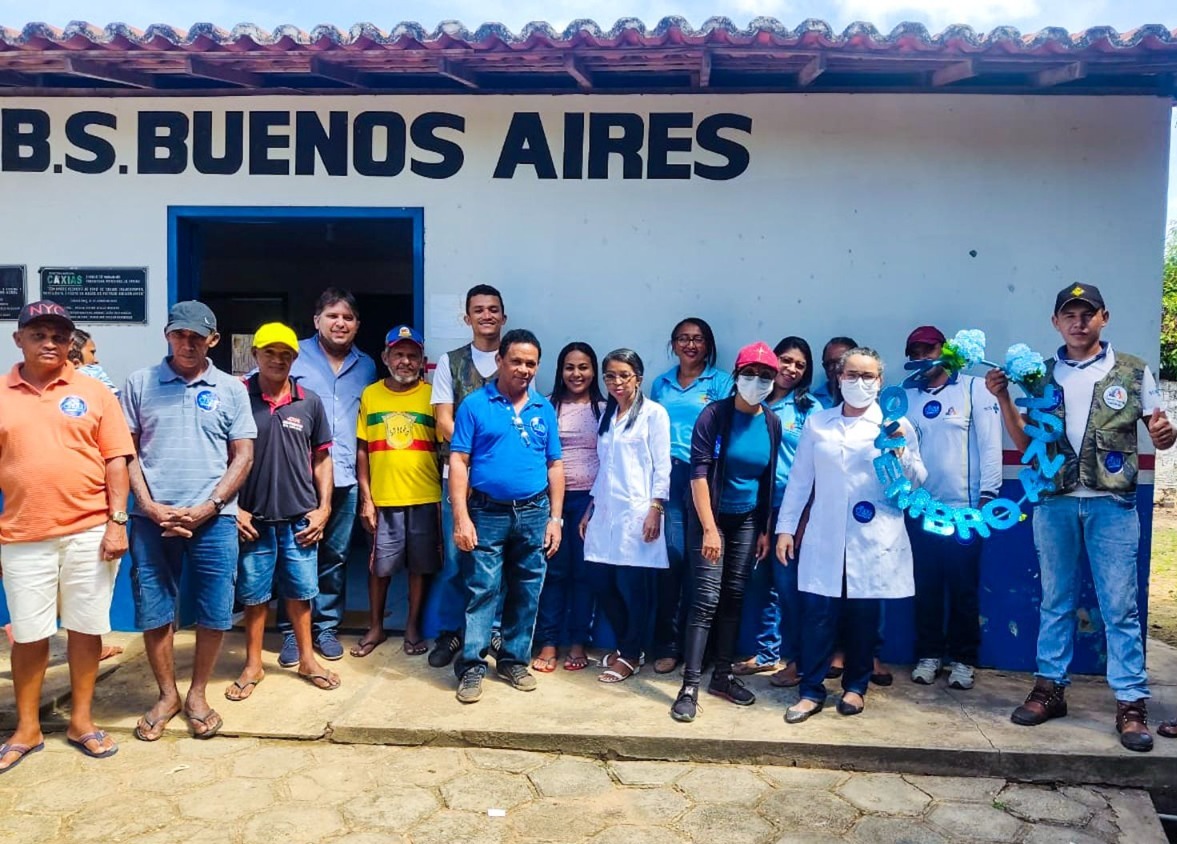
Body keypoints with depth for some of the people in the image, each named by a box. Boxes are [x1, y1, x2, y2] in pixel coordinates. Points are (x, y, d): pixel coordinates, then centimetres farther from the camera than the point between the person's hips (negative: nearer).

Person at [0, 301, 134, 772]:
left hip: (90, 532, 0)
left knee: (86, 627, 8)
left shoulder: (93, 393, 3)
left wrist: (116, 521, -6)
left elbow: (116, 460, 1)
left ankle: (81, 720, 24)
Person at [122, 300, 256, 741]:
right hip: (152, 519, 1)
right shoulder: (140, 383, 6)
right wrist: (149, 506, -8)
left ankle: (197, 695, 23)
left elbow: (243, 456, 3)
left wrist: (207, 508, -7)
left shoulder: (231, 389, 5)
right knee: (153, 611, 7)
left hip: (213, 519, 0)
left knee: (215, 614, 3)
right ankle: (167, 694, 26)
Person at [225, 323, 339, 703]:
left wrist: (323, 508, 2)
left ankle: (307, 659, 28)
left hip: (300, 518, 2)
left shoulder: (310, 403, 3)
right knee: (254, 594, 10)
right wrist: (234, 509, -6)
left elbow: (321, 457, 8)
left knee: (299, 591, 13)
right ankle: (253, 665, 25)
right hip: (253, 518, -2)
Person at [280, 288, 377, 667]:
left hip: (344, 478, 3)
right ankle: (291, 632, 13)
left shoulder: (366, 366, 13)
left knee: (336, 555, 9)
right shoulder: (295, 356, 1)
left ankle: (326, 627, 21)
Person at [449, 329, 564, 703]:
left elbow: (554, 466, 10)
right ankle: (471, 666, 9)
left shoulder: (544, 410, 8)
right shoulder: (475, 404, -2)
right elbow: (458, 462, -6)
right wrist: (461, 517, -12)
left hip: (534, 514, 3)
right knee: (482, 592, -1)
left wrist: (555, 518, 4)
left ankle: (514, 660, 24)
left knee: (526, 594, 10)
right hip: (487, 514, -3)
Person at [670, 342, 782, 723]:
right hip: (710, 517, -5)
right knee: (706, 600, -8)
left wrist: (765, 530, 8)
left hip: (747, 521, 5)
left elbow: (770, 480, 8)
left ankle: (723, 676, 22)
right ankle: (690, 686, -3)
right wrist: (709, 528, -20)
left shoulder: (772, 423, 1)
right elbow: (698, 473, -17)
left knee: (734, 598, 10)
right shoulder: (714, 414, -14)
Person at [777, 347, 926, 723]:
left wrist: (900, 451, -15)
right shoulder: (817, 423, 9)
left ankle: (856, 686, 24)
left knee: (864, 615, 7)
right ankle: (812, 690, 11)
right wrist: (785, 527, 6)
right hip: (824, 537, 1)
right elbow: (799, 480, 10)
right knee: (817, 613, -1)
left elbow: (917, 482, 3)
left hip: (873, 540, -1)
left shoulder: (896, 425, 5)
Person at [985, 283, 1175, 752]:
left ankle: (1131, 702, 11)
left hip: (1112, 503, -2)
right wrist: (1003, 400, -6)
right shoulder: (1041, 376, 7)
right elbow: (1025, 444, 8)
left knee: (1120, 606, 2)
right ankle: (1050, 687, 22)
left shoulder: (1133, 372, 2)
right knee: (1055, 600, 12)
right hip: (1055, 502, 2)